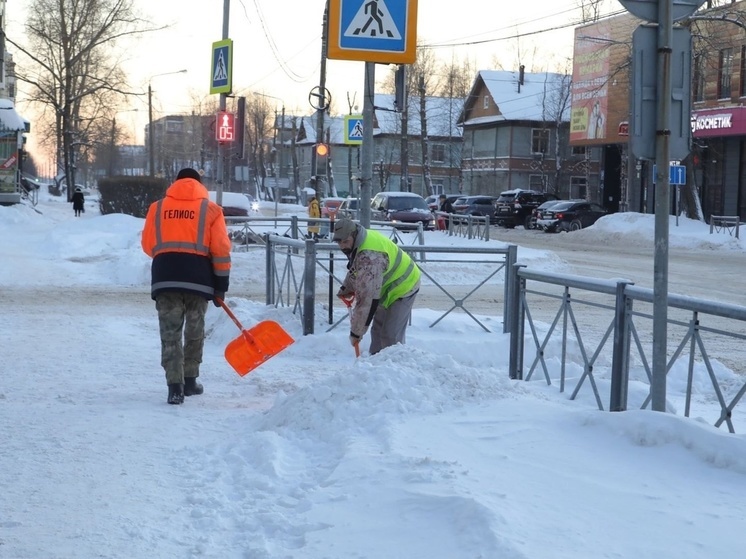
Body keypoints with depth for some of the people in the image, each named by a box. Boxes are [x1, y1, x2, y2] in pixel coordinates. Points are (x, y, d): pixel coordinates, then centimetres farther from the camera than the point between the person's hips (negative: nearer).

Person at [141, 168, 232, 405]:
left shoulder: (158, 207, 10)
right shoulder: (210, 209, 6)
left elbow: (148, 245, 15)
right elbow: (221, 250, 1)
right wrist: (221, 285, 7)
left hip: (164, 278, 0)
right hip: (198, 278, 0)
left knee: (170, 334, 2)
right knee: (194, 332, 16)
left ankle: (175, 386, -7)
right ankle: (190, 381, 25)